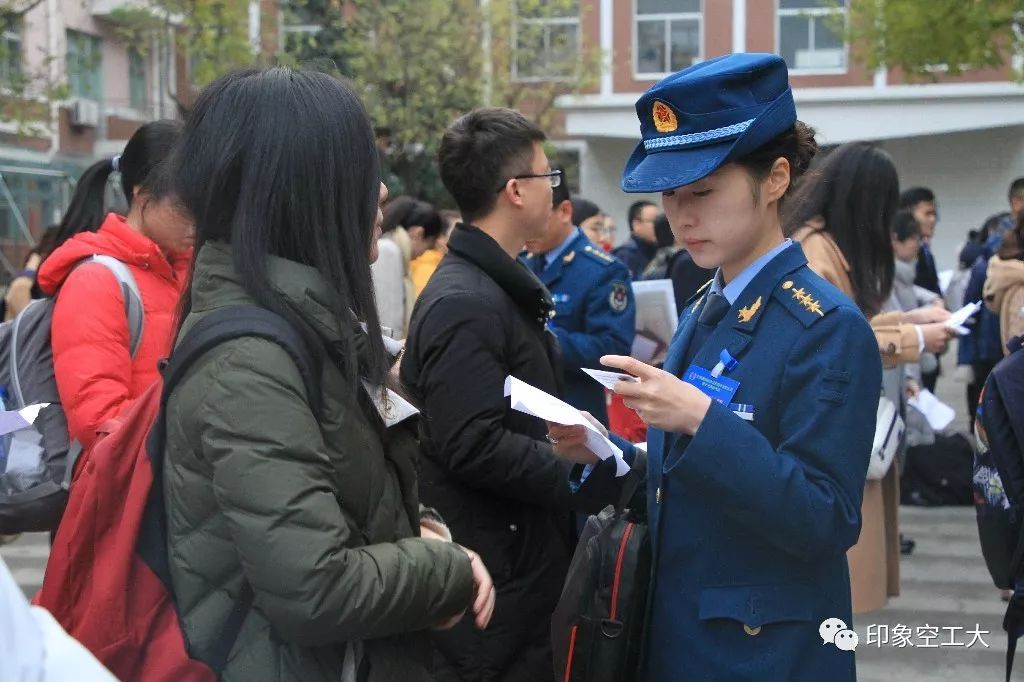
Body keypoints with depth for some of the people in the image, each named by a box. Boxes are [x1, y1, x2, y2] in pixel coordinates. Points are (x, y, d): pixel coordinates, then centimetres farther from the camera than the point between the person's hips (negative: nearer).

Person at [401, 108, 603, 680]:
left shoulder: (507, 286, 13)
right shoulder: (464, 303, -20)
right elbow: (475, 446, -27)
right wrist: (584, 474, -17)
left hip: (525, 561, 10)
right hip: (493, 574, -10)